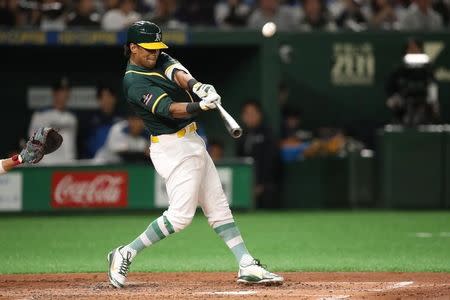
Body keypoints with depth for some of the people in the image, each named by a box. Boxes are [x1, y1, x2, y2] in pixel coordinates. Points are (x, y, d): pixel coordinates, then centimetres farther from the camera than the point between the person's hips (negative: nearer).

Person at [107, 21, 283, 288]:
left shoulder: (159, 61, 9)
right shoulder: (135, 82, -17)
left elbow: (177, 72, -11)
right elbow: (169, 109, -27)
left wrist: (196, 86, -33)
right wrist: (200, 106, -43)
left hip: (192, 142, 10)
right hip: (174, 148, -10)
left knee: (218, 206, 6)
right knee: (181, 215, -13)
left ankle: (247, 266, 5)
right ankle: (126, 254, -2)